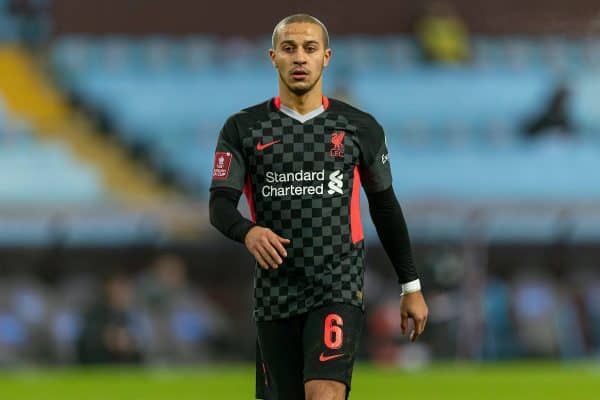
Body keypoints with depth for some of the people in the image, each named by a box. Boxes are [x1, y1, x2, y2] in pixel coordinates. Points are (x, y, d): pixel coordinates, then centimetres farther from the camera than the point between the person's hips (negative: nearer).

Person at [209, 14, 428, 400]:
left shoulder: (360, 128, 5)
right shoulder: (243, 129, 4)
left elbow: (385, 207, 13)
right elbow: (220, 204, -4)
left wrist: (411, 286, 13)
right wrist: (248, 231, -27)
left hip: (339, 290, -2)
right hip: (276, 292, 2)